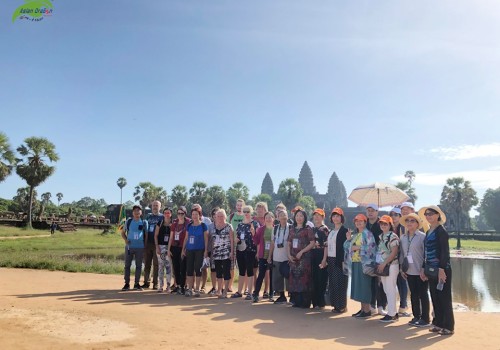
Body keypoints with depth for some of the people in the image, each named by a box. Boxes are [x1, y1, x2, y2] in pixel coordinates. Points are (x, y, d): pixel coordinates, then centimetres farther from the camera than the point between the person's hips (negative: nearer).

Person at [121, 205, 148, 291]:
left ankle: (136, 283, 14)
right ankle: (127, 283, 12)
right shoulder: (128, 221, 5)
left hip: (140, 247, 0)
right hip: (129, 246, 1)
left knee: (139, 265, 4)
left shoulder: (144, 222, 4)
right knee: (127, 265, 3)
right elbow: (123, 232, 13)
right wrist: (126, 240, -4)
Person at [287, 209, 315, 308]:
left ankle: (305, 303, 3)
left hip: (304, 257, -5)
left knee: (304, 278, -5)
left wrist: (301, 252, -14)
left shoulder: (308, 229, -2)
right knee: (294, 279, 6)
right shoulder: (292, 229, 13)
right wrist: (289, 255, 0)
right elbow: (289, 243, 14)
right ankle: (296, 301, 16)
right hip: (293, 258, 5)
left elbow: (312, 243, -9)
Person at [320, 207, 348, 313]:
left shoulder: (344, 231, -6)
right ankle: (335, 305, 19)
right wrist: (325, 259, 11)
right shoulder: (331, 231, 16)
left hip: (339, 260, -7)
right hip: (331, 260, 7)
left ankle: (342, 306, 9)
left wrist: (344, 261, -21)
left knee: (340, 283, -2)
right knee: (332, 283, 9)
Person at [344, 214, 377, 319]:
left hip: (364, 263, -8)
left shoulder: (368, 234, -5)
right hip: (354, 263, 8)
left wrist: (359, 247, -18)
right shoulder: (354, 235, 17)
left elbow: (372, 247, -16)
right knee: (357, 285, 9)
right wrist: (348, 239, 0)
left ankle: (367, 310, 1)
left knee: (364, 285, -6)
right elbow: (347, 247, 16)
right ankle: (362, 308, 17)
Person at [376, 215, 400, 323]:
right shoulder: (381, 236, 14)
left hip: (391, 266, -8)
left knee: (391, 290, -4)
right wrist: (379, 265, 10)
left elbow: (394, 253, -16)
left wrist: (384, 263, -18)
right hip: (383, 266, 8)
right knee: (387, 290, 12)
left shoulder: (393, 236, -11)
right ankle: (393, 312, 20)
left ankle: (391, 314, 2)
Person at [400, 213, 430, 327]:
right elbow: (402, 254, 12)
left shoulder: (422, 236, -10)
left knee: (423, 294, 4)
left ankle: (425, 318, 15)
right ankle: (416, 316, 24)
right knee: (413, 294, 13)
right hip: (409, 271, 5)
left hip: (420, 271, -5)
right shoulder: (403, 238, 8)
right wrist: (402, 268, 8)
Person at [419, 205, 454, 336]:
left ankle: (448, 326, 11)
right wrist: (423, 268, 15)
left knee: (444, 298, 1)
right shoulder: (428, 232, 13)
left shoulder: (441, 230, -10)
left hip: (441, 269, -8)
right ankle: (438, 323, 22)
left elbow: (445, 251, -16)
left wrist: (442, 269, -22)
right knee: (435, 298, 12)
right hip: (431, 270, 8)